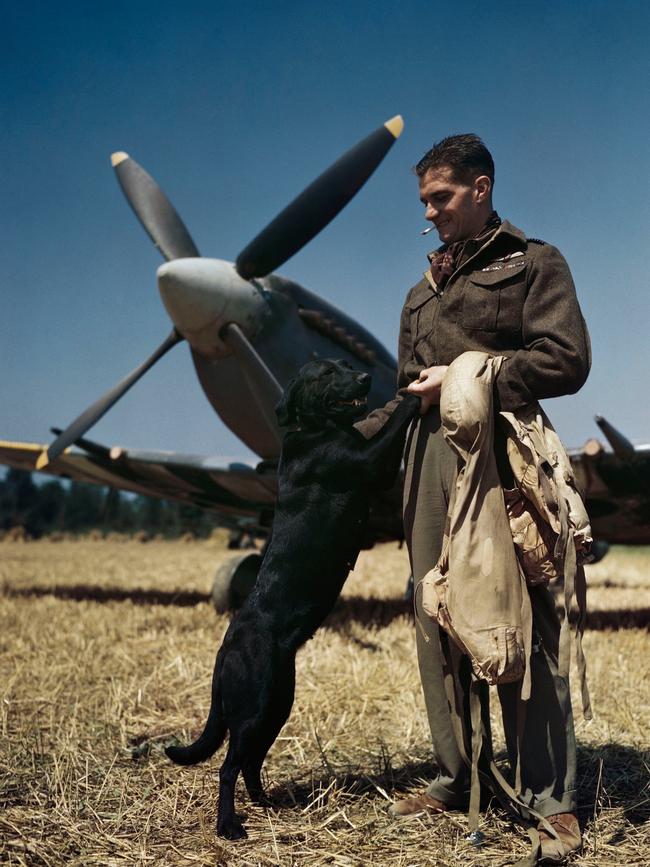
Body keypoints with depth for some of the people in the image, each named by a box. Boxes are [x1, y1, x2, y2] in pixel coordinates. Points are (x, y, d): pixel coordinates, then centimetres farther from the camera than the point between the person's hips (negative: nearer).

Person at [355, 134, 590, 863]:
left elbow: (566, 360, -6)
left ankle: (552, 800, 1)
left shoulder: (533, 263, 7)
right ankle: (454, 779, 14)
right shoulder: (423, 291, 24)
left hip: (500, 457, -6)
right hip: (430, 457, 6)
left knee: (523, 626, -7)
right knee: (438, 623, 5)